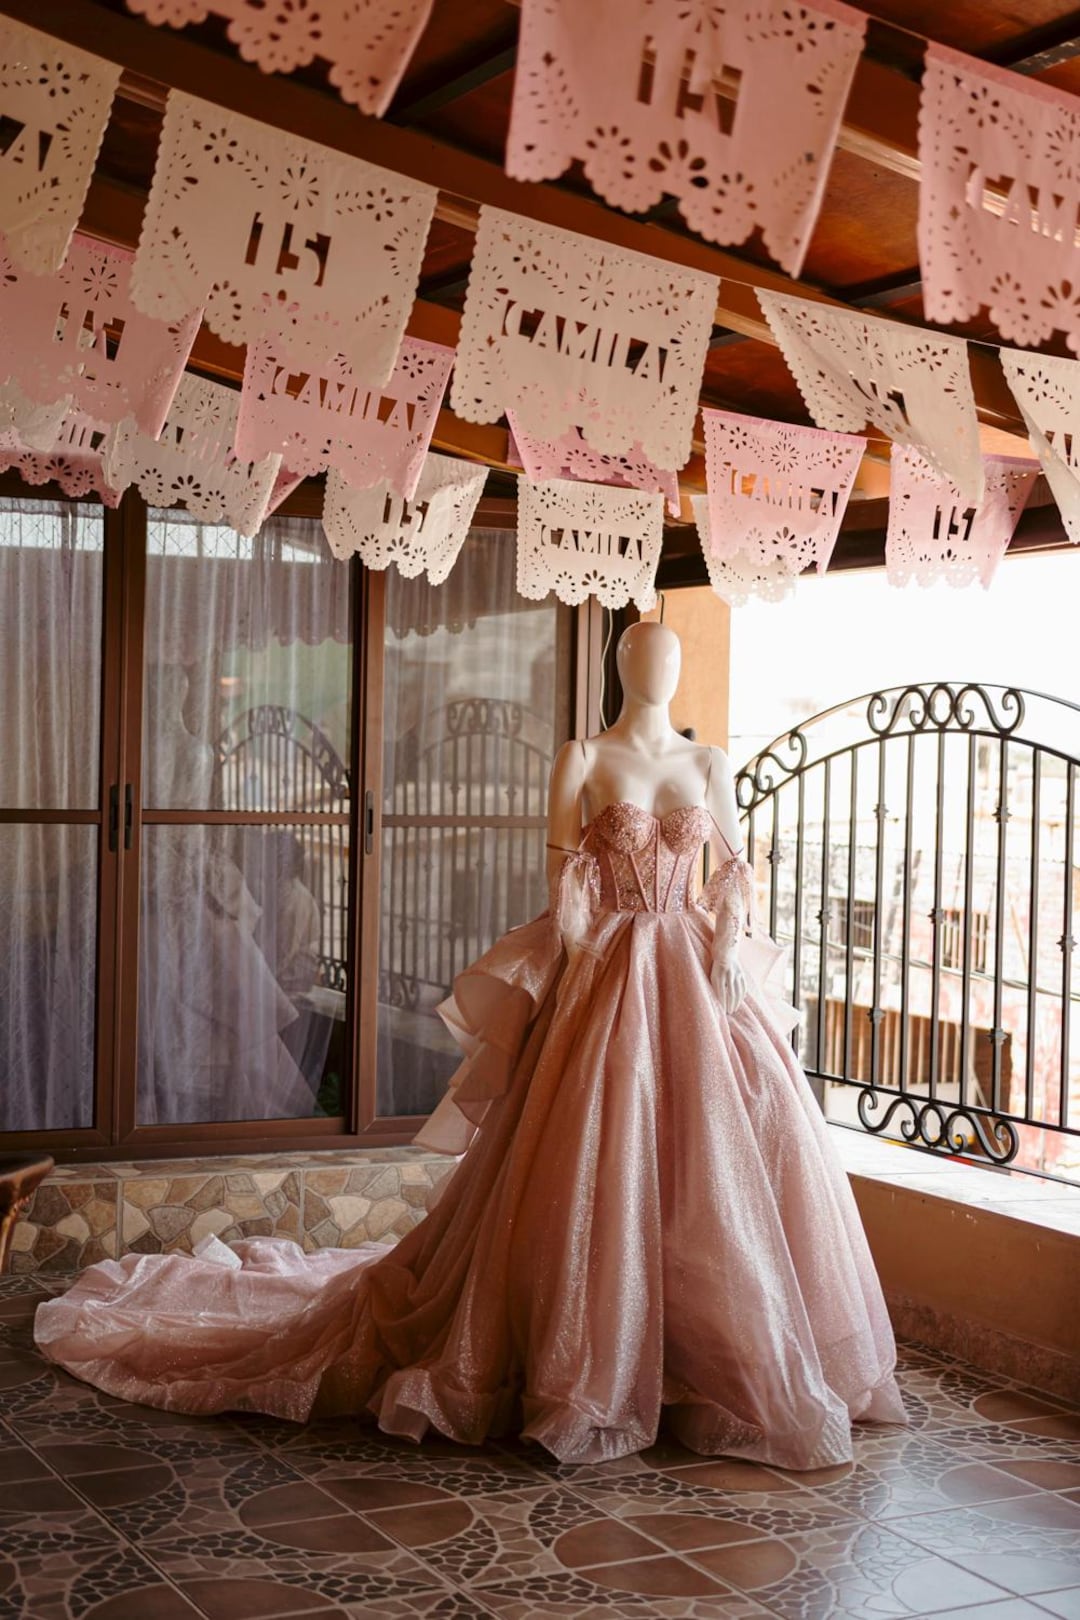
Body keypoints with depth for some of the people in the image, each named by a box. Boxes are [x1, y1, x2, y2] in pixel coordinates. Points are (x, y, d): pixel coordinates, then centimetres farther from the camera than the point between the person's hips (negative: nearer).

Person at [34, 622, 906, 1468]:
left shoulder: (710, 763, 11)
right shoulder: (583, 757, 2)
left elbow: (735, 871, 8)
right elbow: (564, 872, -4)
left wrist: (727, 957, -6)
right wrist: (585, 976, -13)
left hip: (697, 976, 3)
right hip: (603, 971, -3)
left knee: (722, 1153, 1)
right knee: (589, 1160, -4)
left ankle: (718, 1356, 16)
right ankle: (582, 1359, 9)